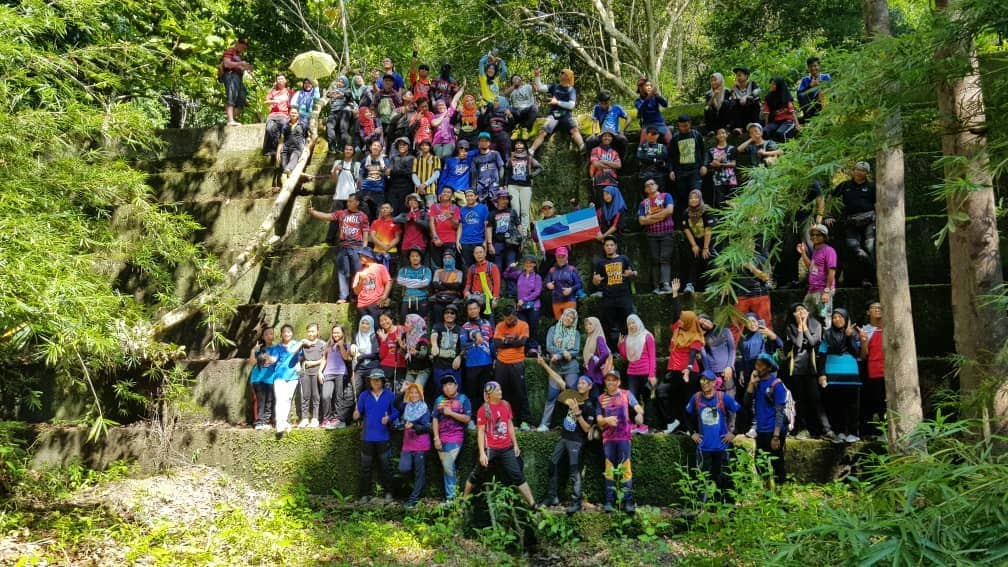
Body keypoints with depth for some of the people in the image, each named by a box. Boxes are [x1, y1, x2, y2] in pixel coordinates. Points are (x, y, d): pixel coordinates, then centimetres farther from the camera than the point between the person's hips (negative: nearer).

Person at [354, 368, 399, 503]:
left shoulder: (389, 395, 0)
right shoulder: (364, 396, 4)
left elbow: (396, 412, 0)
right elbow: (359, 414, 4)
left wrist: (389, 418, -19)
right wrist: (356, 416, -18)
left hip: (383, 437, -1)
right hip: (367, 437, 1)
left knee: (385, 466, 5)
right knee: (365, 467, 6)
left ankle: (388, 493, 16)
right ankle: (365, 494, 14)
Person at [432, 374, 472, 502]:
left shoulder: (463, 399, 0)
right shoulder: (439, 400, 10)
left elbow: (467, 419, -6)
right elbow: (435, 420, 7)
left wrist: (451, 413, -12)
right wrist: (436, 438, -1)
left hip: (456, 438, -4)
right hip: (441, 438, 4)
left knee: (448, 466, -14)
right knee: (447, 467, 8)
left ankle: (450, 496, -6)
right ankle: (450, 495, 17)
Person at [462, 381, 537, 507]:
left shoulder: (506, 405, 5)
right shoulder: (483, 410, -10)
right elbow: (481, 432, -10)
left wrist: (515, 444, 12)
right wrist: (482, 453, -15)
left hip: (507, 449, 4)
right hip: (490, 449, -4)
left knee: (518, 476, 4)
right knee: (477, 476, 8)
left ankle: (533, 504, 7)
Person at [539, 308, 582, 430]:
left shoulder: (576, 333, 7)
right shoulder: (553, 330, 7)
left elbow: (576, 351, -4)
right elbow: (549, 347, -4)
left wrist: (558, 355, -13)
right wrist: (564, 351, -14)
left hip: (571, 367, 1)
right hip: (555, 367, 0)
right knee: (551, 396, -3)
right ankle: (544, 424, 1)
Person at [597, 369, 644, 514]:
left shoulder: (626, 394, 4)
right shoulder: (601, 398, 10)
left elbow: (637, 406, -10)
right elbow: (599, 420, 8)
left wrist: (640, 414, -33)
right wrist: (606, 420, -15)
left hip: (624, 437, -2)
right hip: (608, 438, 2)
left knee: (626, 469, -4)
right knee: (609, 469, 4)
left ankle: (628, 501, -1)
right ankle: (609, 501, 9)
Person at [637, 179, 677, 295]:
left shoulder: (666, 196, 8)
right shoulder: (643, 203, 15)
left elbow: (669, 210, -10)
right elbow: (641, 221, 3)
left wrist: (651, 217, -4)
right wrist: (660, 217, -6)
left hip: (667, 233, -3)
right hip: (652, 235, 3)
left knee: (665, 259, -14)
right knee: (655, 260, -3)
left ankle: (665, 284, -27)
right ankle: (657, 287, -6)